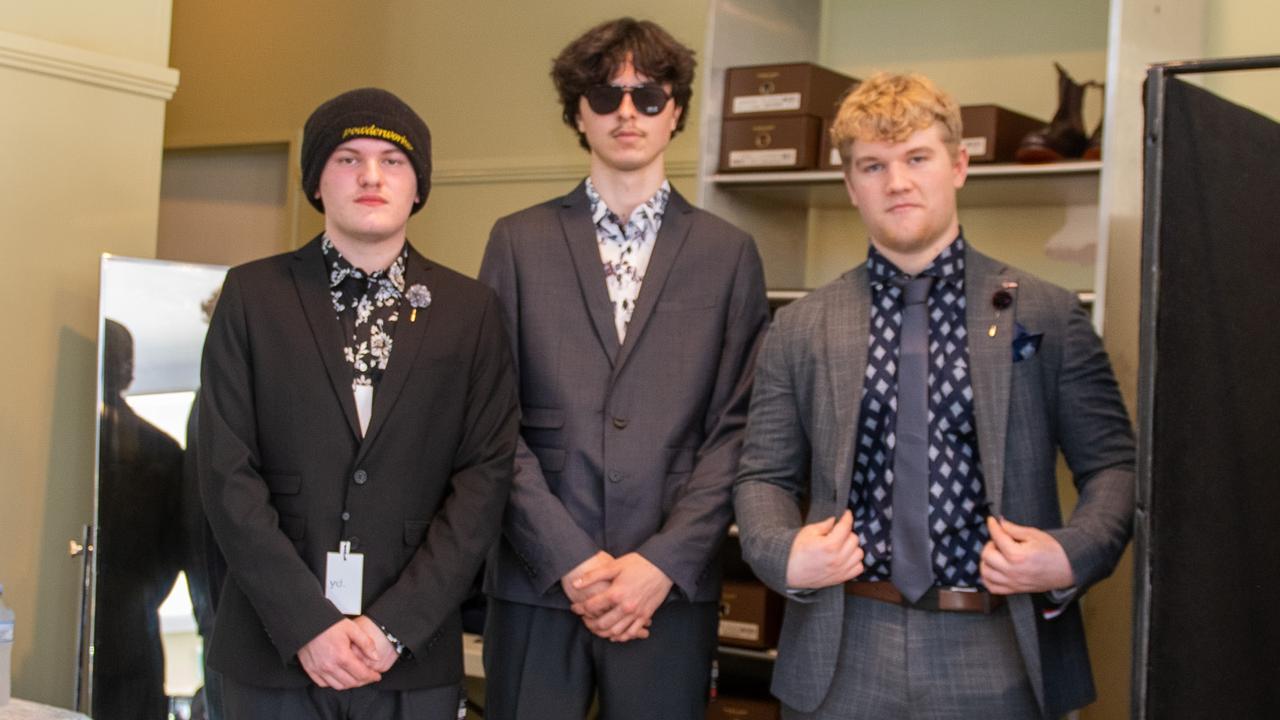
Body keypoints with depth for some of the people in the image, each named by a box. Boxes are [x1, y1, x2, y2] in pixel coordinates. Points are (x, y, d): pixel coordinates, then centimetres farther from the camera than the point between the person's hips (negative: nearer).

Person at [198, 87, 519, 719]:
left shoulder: (470, 311, 3)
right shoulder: (253, 294, 1)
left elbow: (485, 476, -2)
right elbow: (227, 473, -4)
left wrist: (397, 624, -10)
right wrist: (307, 623, -12)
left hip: (413, 656, 0)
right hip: (273, 648, 0)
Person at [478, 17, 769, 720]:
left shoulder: (729, 254, 6)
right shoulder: (518, 241, 6)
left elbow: (735, 426, 1)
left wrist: (665, 561, -9)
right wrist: (571, 560, -9)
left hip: (671, 585, 0)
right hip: (536, 581, 0)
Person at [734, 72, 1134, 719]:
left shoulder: (1047, 315, 2)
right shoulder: (800, 328, 6)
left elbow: (1114, 465, 4)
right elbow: (764, 476, 9)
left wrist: (1073, 555, -13)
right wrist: (784, 553, -11)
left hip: (999, 663, -1)